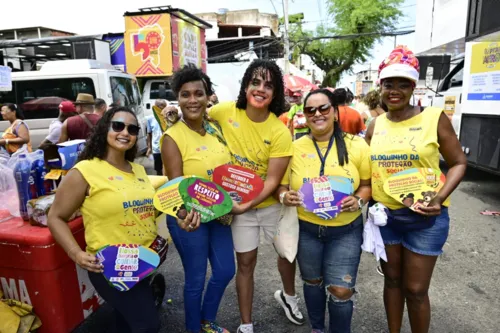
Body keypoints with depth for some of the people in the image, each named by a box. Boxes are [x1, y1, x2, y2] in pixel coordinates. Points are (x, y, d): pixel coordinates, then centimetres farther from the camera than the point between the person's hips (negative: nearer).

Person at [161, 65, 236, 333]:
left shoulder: (215, 128, 1)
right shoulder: (172, 137, -17)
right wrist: (183, 215, -38)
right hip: (190, 217, -6)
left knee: (225, 271, 18)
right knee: (196, 278, 9)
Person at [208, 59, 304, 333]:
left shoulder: (280, 132, -18)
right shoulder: (224, 112, -14)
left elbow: (273, 180, -18)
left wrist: (248, 205, -26)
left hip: (271, 204, 1)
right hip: (237, 204, 0)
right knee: (245, 262, 11)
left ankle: (288, 296, 53)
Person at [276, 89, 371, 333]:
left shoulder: (356, 146, -7)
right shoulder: (295, 148, -5)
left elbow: (368, 183, 1)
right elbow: (281, 185, 2)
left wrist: (359, 200, -19)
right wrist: (284, 196, -20)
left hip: (346, 230, -1)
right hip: (306, 229, 2)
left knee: (341, 291, 2)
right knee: (312, 282, 21)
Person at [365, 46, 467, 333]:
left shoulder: (434, 118, -8)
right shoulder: (376, 125, 3)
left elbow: (459, 162, -4)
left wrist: (440, 198, -17)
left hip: (425, 217, -3)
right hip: (384, 215, 4)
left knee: (416, 289, 8)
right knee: (392, 280, 19)